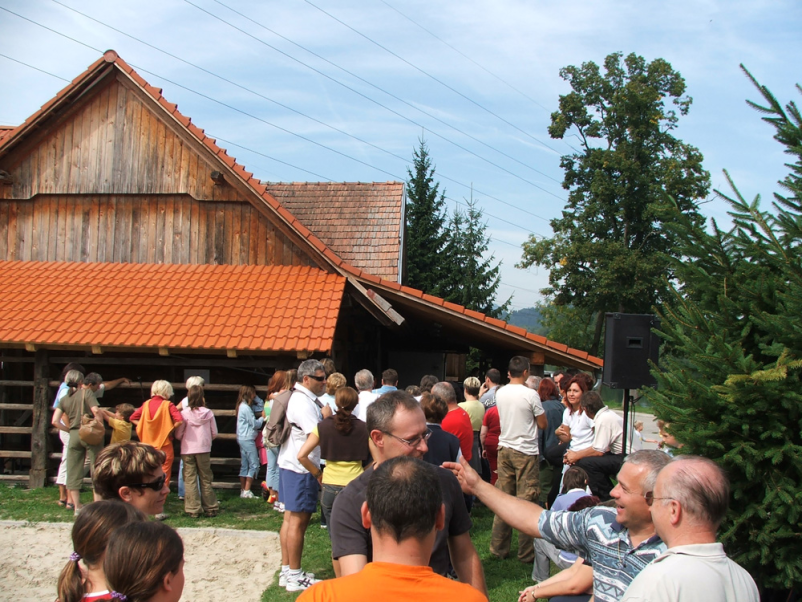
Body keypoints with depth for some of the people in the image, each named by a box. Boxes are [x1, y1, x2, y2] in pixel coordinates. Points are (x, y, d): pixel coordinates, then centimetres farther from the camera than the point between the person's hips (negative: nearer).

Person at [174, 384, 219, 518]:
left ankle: (193, 509, 1)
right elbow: (214, 433, 1)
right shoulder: (208, 413, -4)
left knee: (190, 479, 3)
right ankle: (210, 508, 14)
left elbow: (178, 435, -6)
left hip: (188, 450, -1)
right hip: (204, 450, 2)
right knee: (206, 479, 10)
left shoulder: (184, 413, -8)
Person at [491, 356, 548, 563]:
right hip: (526, 452, -5)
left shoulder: (500, 393, 3)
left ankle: (498, 548, 15)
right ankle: (526, 552, 5)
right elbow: (543, 424, -6)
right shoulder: (530, 395, -14)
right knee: (526, 501, 0)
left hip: (504, 450, 5)